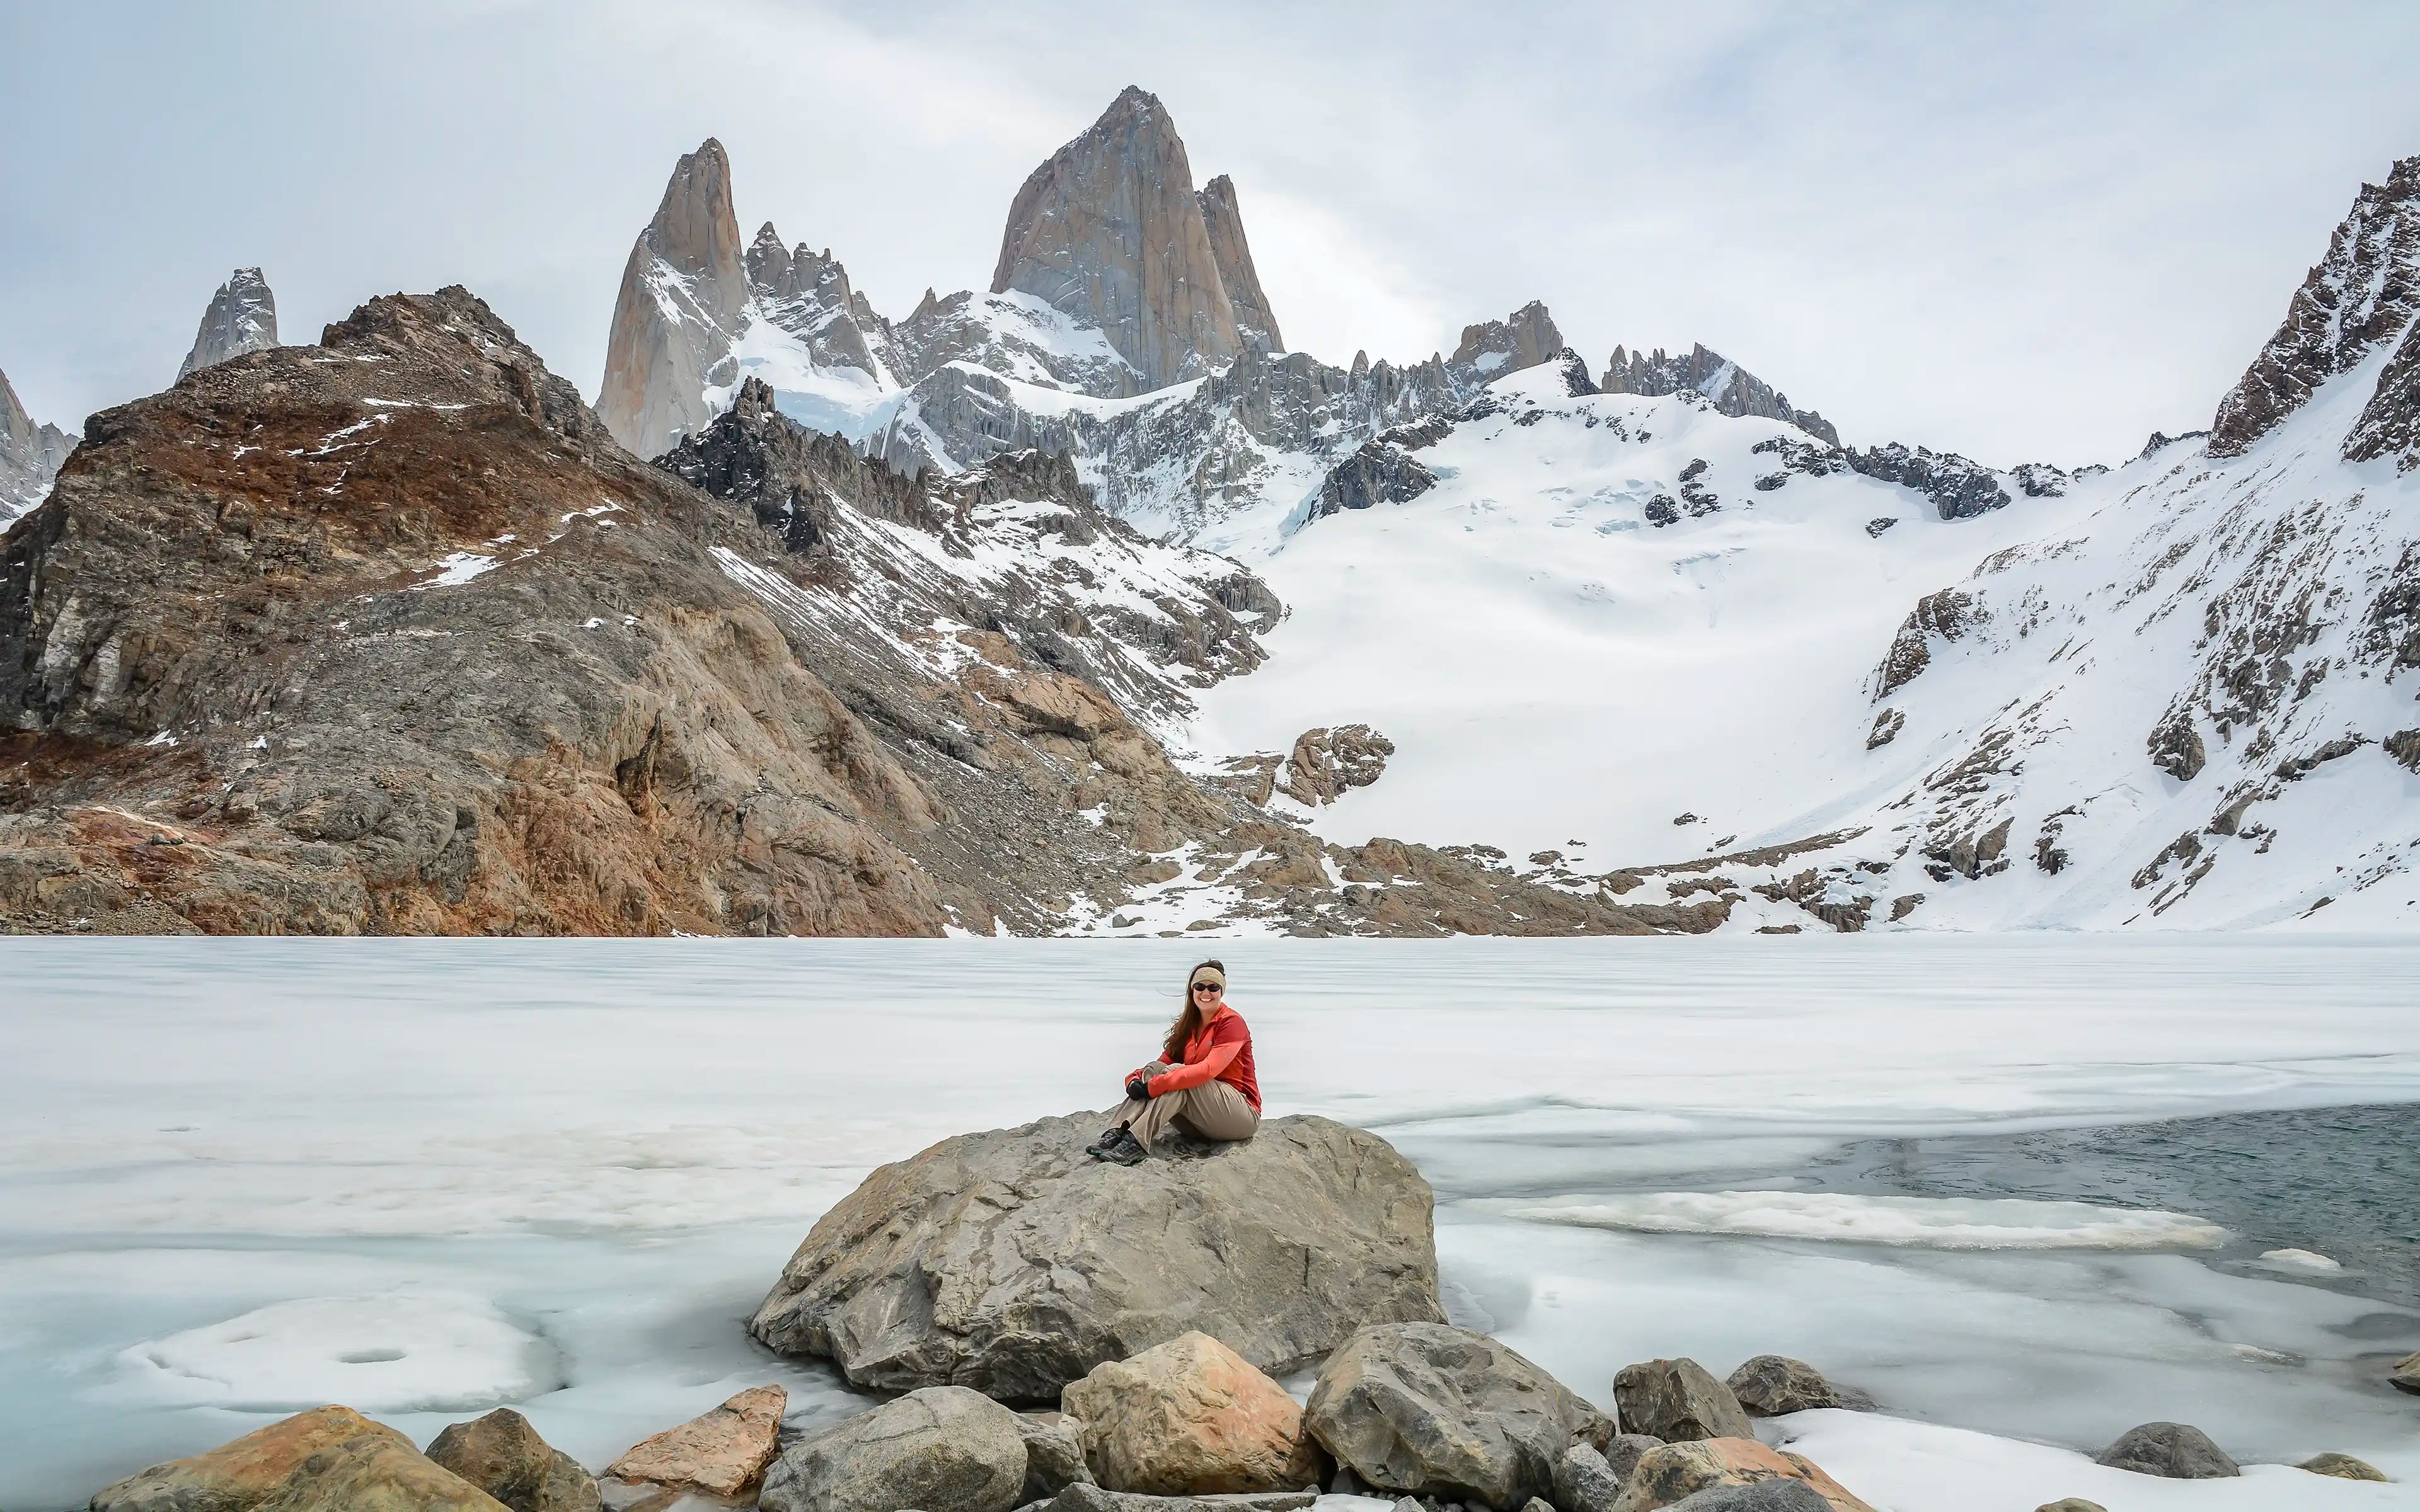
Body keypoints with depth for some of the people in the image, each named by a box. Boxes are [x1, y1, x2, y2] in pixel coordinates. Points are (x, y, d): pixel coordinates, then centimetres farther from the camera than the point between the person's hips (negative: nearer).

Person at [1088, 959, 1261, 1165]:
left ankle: (1136, 1143, -40)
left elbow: (1209, 1069, -24)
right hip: (1201, 1122, 6)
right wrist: (1135, 1079, -20)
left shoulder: (1231, 1022, -10)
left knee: (1175, 1074, -27)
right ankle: (1117, 1134, -32)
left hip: (1242, 1114, -6)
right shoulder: (1188, 1025, 12)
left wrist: (1154, 1086, -30)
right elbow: (1165, 1062, 3)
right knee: (1154, 1069, -15)